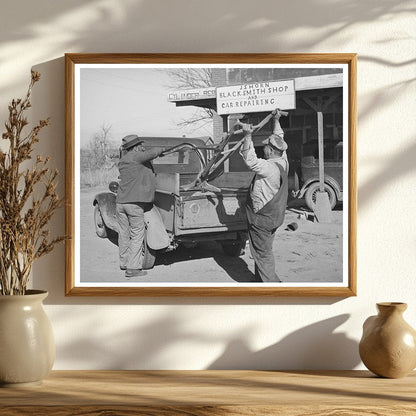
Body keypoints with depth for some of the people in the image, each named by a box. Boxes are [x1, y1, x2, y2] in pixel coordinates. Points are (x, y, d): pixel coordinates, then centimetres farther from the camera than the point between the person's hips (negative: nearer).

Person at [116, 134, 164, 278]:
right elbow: (153, 153, -15)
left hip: (120, 202, 8)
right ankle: (133, 268, -5)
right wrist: (160, 150, 6)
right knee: (137, 235, -3)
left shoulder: (122, 161, 17)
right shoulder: (135, 156, -8)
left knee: (124, 234, 17)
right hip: (134, 203, -8)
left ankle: (124, 262, 29)